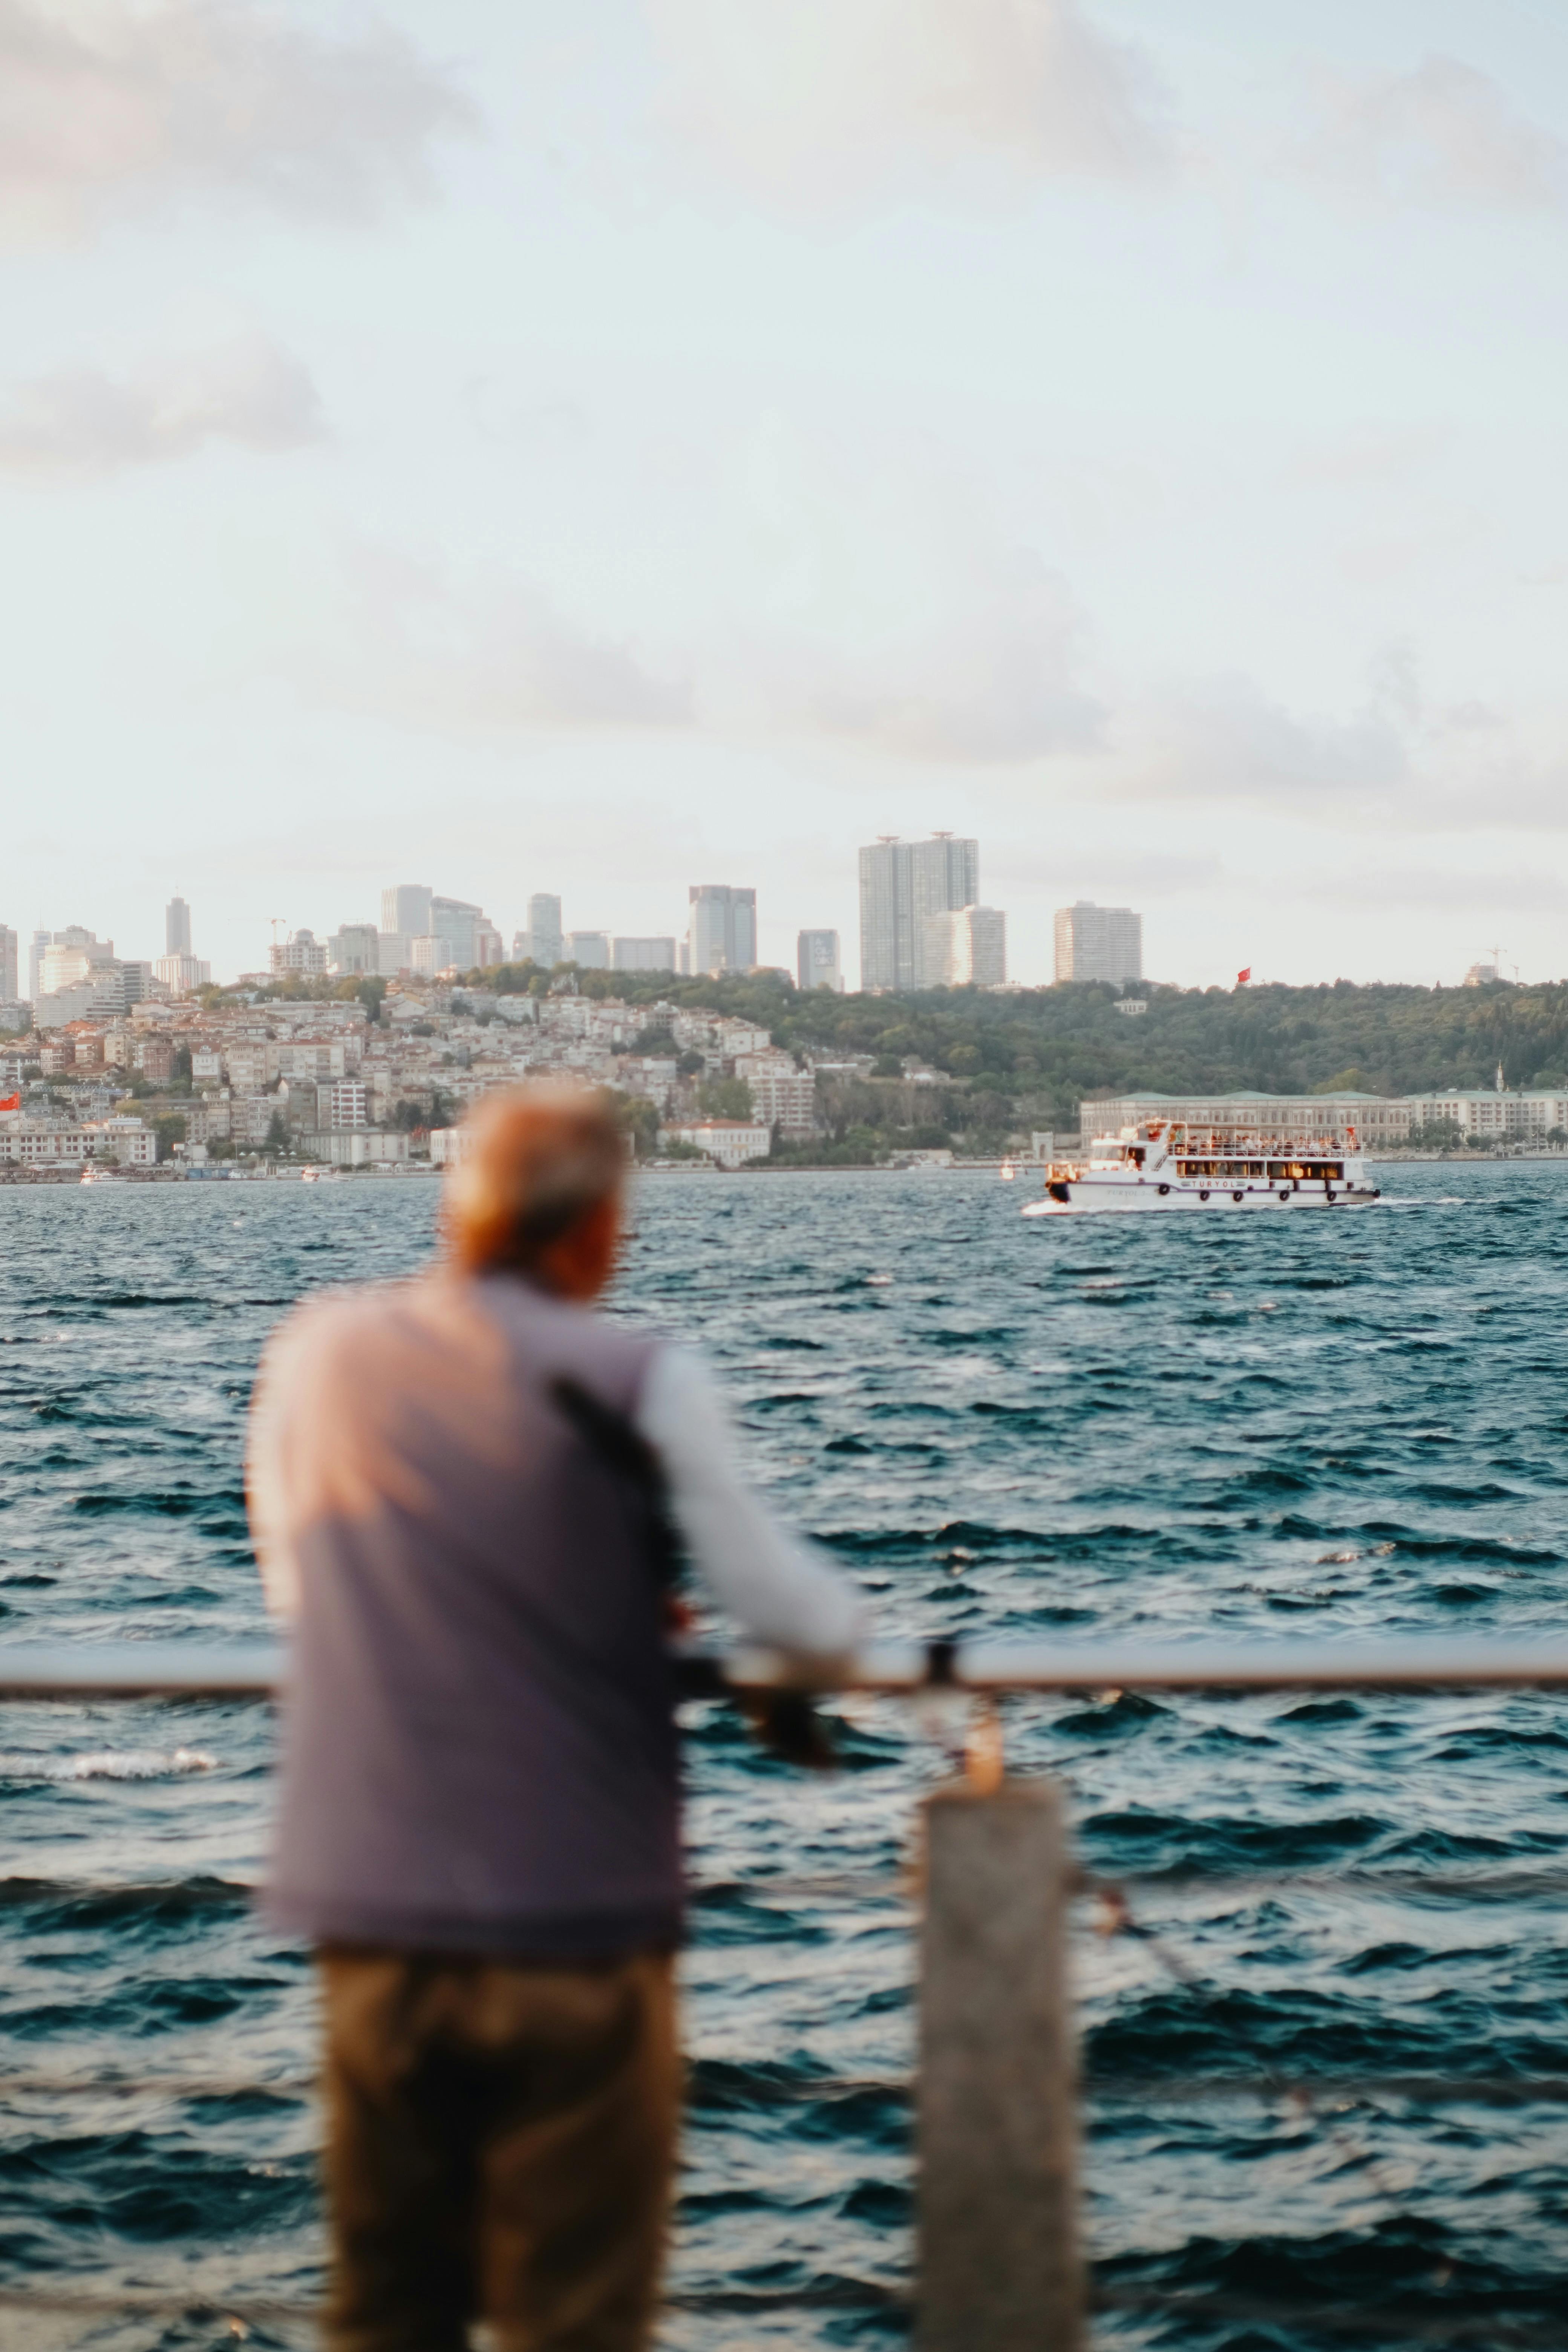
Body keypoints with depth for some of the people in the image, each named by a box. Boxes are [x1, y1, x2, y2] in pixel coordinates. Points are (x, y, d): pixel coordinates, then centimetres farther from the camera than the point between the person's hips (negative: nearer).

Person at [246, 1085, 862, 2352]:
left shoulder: (321, 1351, 3)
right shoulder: (639, 1381, -9)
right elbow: (788, 1614, -7)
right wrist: (844, 1607, 16)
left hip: (373, 1924, 4)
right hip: (578, 1921, -4)